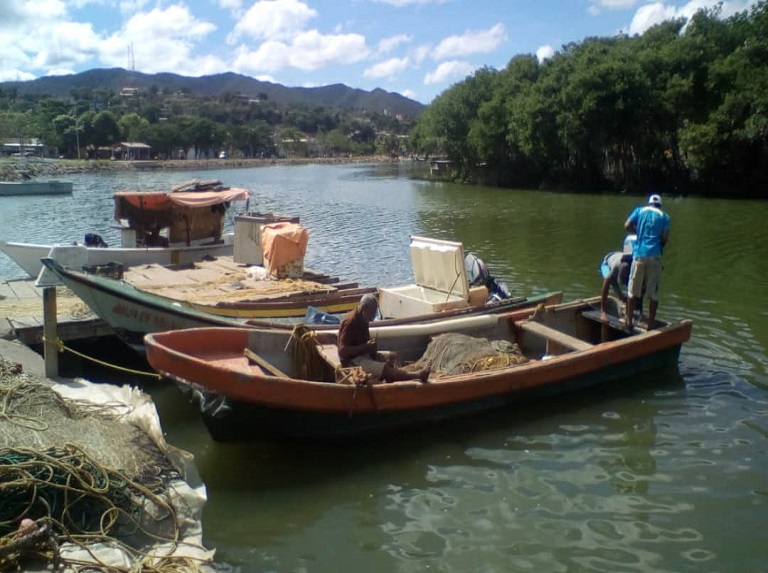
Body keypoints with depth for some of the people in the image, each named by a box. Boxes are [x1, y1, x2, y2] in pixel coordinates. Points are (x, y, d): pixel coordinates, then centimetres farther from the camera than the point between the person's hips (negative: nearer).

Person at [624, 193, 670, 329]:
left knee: (633, 292, 8)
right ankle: (651, 324, 7)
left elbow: (627, 226, 0)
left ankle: (629, 322, 11)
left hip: (639, 255, 1)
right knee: (654, 293, 4)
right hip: (654, 256, -1)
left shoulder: (640, 211, 10)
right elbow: (665, 238, 0)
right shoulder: (664, 216, 7)